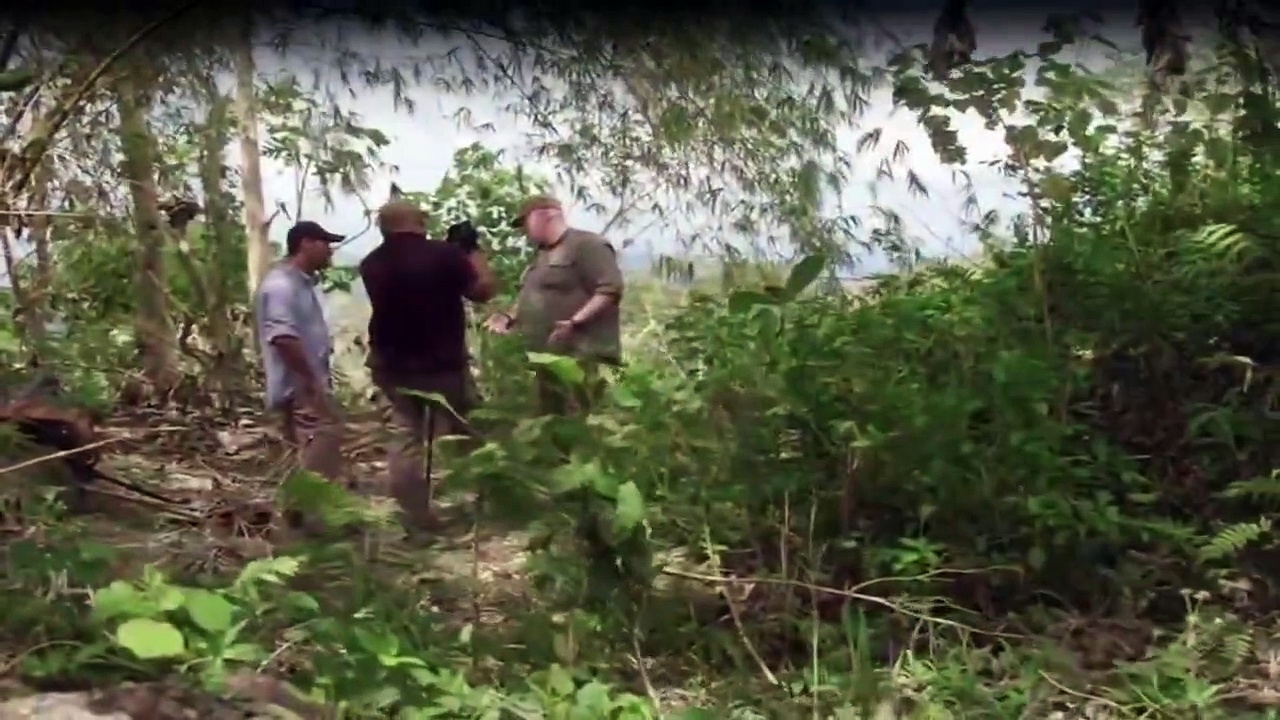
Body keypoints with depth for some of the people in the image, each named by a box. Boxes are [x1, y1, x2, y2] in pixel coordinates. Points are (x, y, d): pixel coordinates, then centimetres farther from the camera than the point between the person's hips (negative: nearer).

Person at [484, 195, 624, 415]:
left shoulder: (586, 245, -7)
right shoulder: (542, 253, 24)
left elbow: (611, 289, -16)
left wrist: (575, 322, -26)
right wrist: (509, 317, 13)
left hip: (577, 356, -10)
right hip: (548, 355, 10)